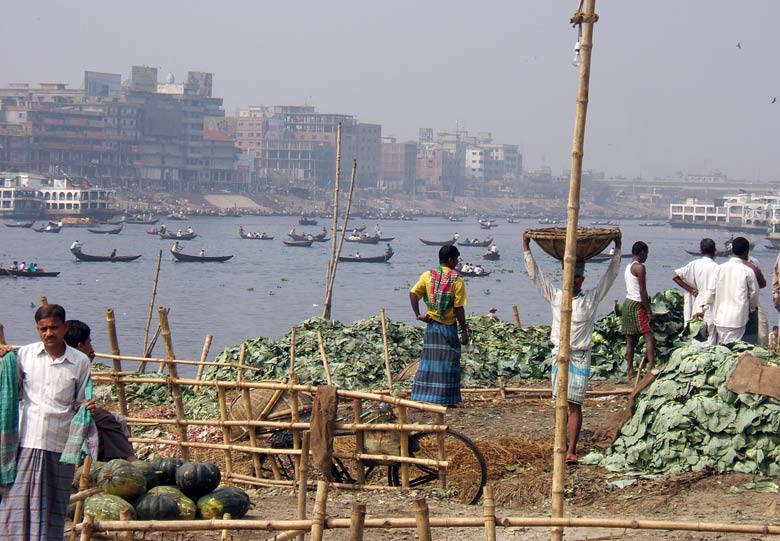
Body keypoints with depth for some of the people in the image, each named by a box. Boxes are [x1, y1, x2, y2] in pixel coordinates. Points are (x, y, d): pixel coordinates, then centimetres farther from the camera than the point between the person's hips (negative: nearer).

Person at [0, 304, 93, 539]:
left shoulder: (80, 362, 3)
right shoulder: (24, 355, 5)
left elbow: (79, 403, 10)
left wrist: (89, 407, -12)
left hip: (61, 445, 0)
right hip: (27, 441, 0)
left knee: (54, 506, 5)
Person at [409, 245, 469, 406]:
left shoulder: (428, 275, 1)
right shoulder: (457, 280, -10)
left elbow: (413, 293, -9)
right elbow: (459, 309, -11)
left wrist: (418, 314, -1)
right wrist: (464, 331, -5)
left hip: (431, 325, 4)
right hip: (449, 326, -4)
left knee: (429, 360, 10)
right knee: (448, 362, 3)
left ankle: (421, 397, 10)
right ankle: (445, 399, 4)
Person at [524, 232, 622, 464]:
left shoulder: (591, 298, 3)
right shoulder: (555, 296, 6)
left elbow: (610, 275, 6)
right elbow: (535, 274, 7)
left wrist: (617, 248, 4)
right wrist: (526, 247, 6)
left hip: (580, 357, -2)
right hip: (559, 354, 2)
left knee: (575, 404, -5)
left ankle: (571, 450, -8)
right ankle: (563, 443, 21)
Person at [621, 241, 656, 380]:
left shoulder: (628, 267, 15)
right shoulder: (640, 267, -12)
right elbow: (643, 291, -16)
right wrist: (649, 312, -14)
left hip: (628, 302, 9)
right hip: (637, 305, -9)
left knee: (630, 340, 8)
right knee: (649, 337, -11)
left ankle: (630, 371, 8)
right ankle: (651, 367, -21)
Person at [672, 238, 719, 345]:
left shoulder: (694, 264, 2)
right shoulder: (715, 267, -10)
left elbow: (675, 277, -1)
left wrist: (691, 290, 3)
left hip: (696, 308, 4)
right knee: (710, 342, -2)